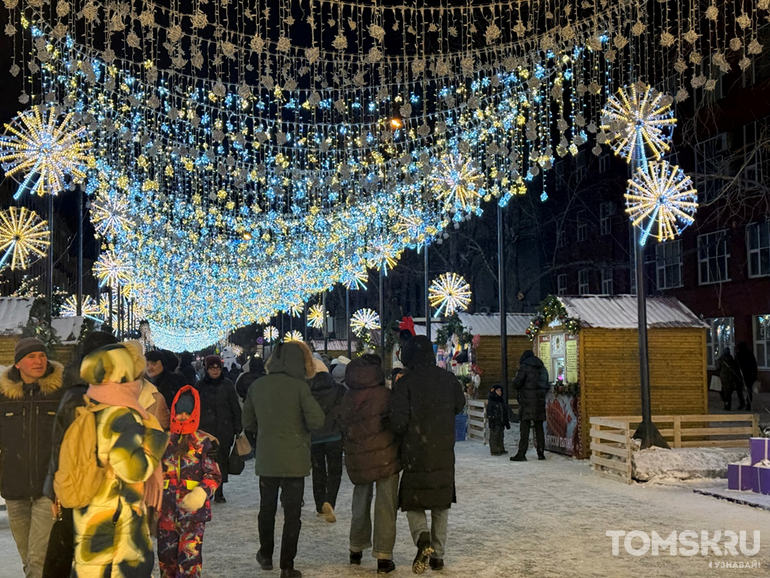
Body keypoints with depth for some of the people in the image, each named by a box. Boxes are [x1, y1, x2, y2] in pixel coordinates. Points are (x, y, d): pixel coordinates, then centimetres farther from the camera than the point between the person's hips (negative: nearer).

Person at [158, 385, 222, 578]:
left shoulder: (204, 442, -2)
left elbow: (214, 475, -3)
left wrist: (201, 493, -20)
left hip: (193, 511, -4)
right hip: (167, 511, 4)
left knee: (190, 559, -7)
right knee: (166, 557, 11)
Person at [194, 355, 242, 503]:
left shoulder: (227, 385, 5)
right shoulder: (200, 386, 6)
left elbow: (235, 408, 7)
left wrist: (237, 428, 3)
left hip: (224, 430, 0)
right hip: (205, 430, 0)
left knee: (222, 460, 2)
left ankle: (219, 492, 11)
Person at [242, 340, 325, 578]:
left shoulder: (257, 386, -1)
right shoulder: (299, 386, -14)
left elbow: (248, 422, 7)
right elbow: (316, 421, -16)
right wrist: (299, 426, 5)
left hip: (266, 459, 4)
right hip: (294, 460, -4)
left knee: (267, 507, 21)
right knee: (292, 513, 5)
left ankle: (266, 556, 34)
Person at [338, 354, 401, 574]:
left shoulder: (348, 398, 1)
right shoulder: (385, 395, -12)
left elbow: (344, 426, 8)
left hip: (357, 460, 4)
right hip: (385, 457, -4)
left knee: (360, 504, 20)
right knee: (385, 507, 2)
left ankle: (356, 550, 29)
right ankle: (383, 557, 2)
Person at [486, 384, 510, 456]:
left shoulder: (502, 401, 15)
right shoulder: (491, 401, -7)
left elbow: (505, 412, 21)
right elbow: (489, 412, -10)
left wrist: (507, 422, 20)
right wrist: (491, 422, -16)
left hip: (501, 422, 7)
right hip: (494, 422, -7)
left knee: (501, 436, 12)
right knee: (494, 436, -5)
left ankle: (501, 449, 20)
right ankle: (494, 450, -2)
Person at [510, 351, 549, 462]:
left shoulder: (524, 367, -6)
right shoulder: (543, 368, 15)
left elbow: (516, 384, -12)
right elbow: (547, 386, 20)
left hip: (527, 401, -6)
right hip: (540, 402, 6)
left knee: (524, 428, -6)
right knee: (539, 428, 11)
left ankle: (521, 454, -9)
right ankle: (541, 453, 12)